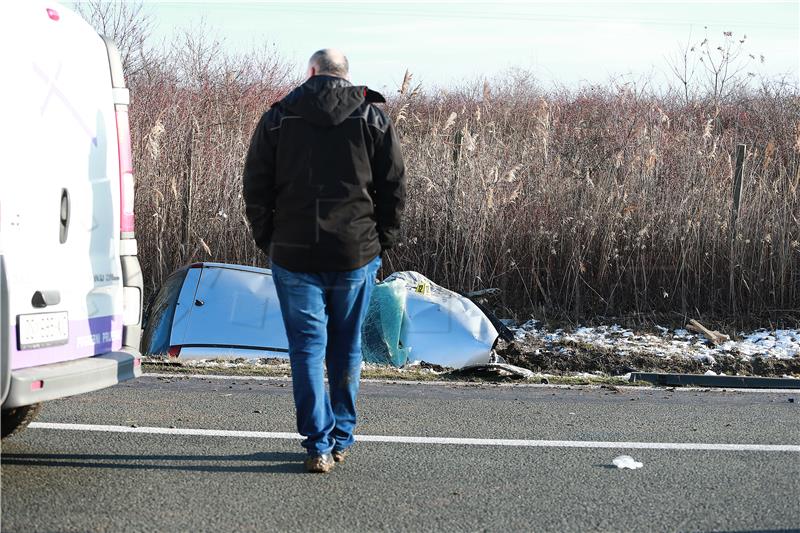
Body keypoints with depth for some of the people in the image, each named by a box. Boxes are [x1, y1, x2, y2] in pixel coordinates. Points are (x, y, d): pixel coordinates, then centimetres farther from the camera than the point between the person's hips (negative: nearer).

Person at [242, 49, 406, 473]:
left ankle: (319, 444, -3)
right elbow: (394, 189, 3)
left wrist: (268, 242, 13)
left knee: (307, 347, 3)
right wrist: (381, 244, 11)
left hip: (294, 255, -1)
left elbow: (255, 189, 3)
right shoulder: (374, 119, 3)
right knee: (346, 349, 13)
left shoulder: (277, 119, 3)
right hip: (356, 255, 1)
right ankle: (341, 439, 20)